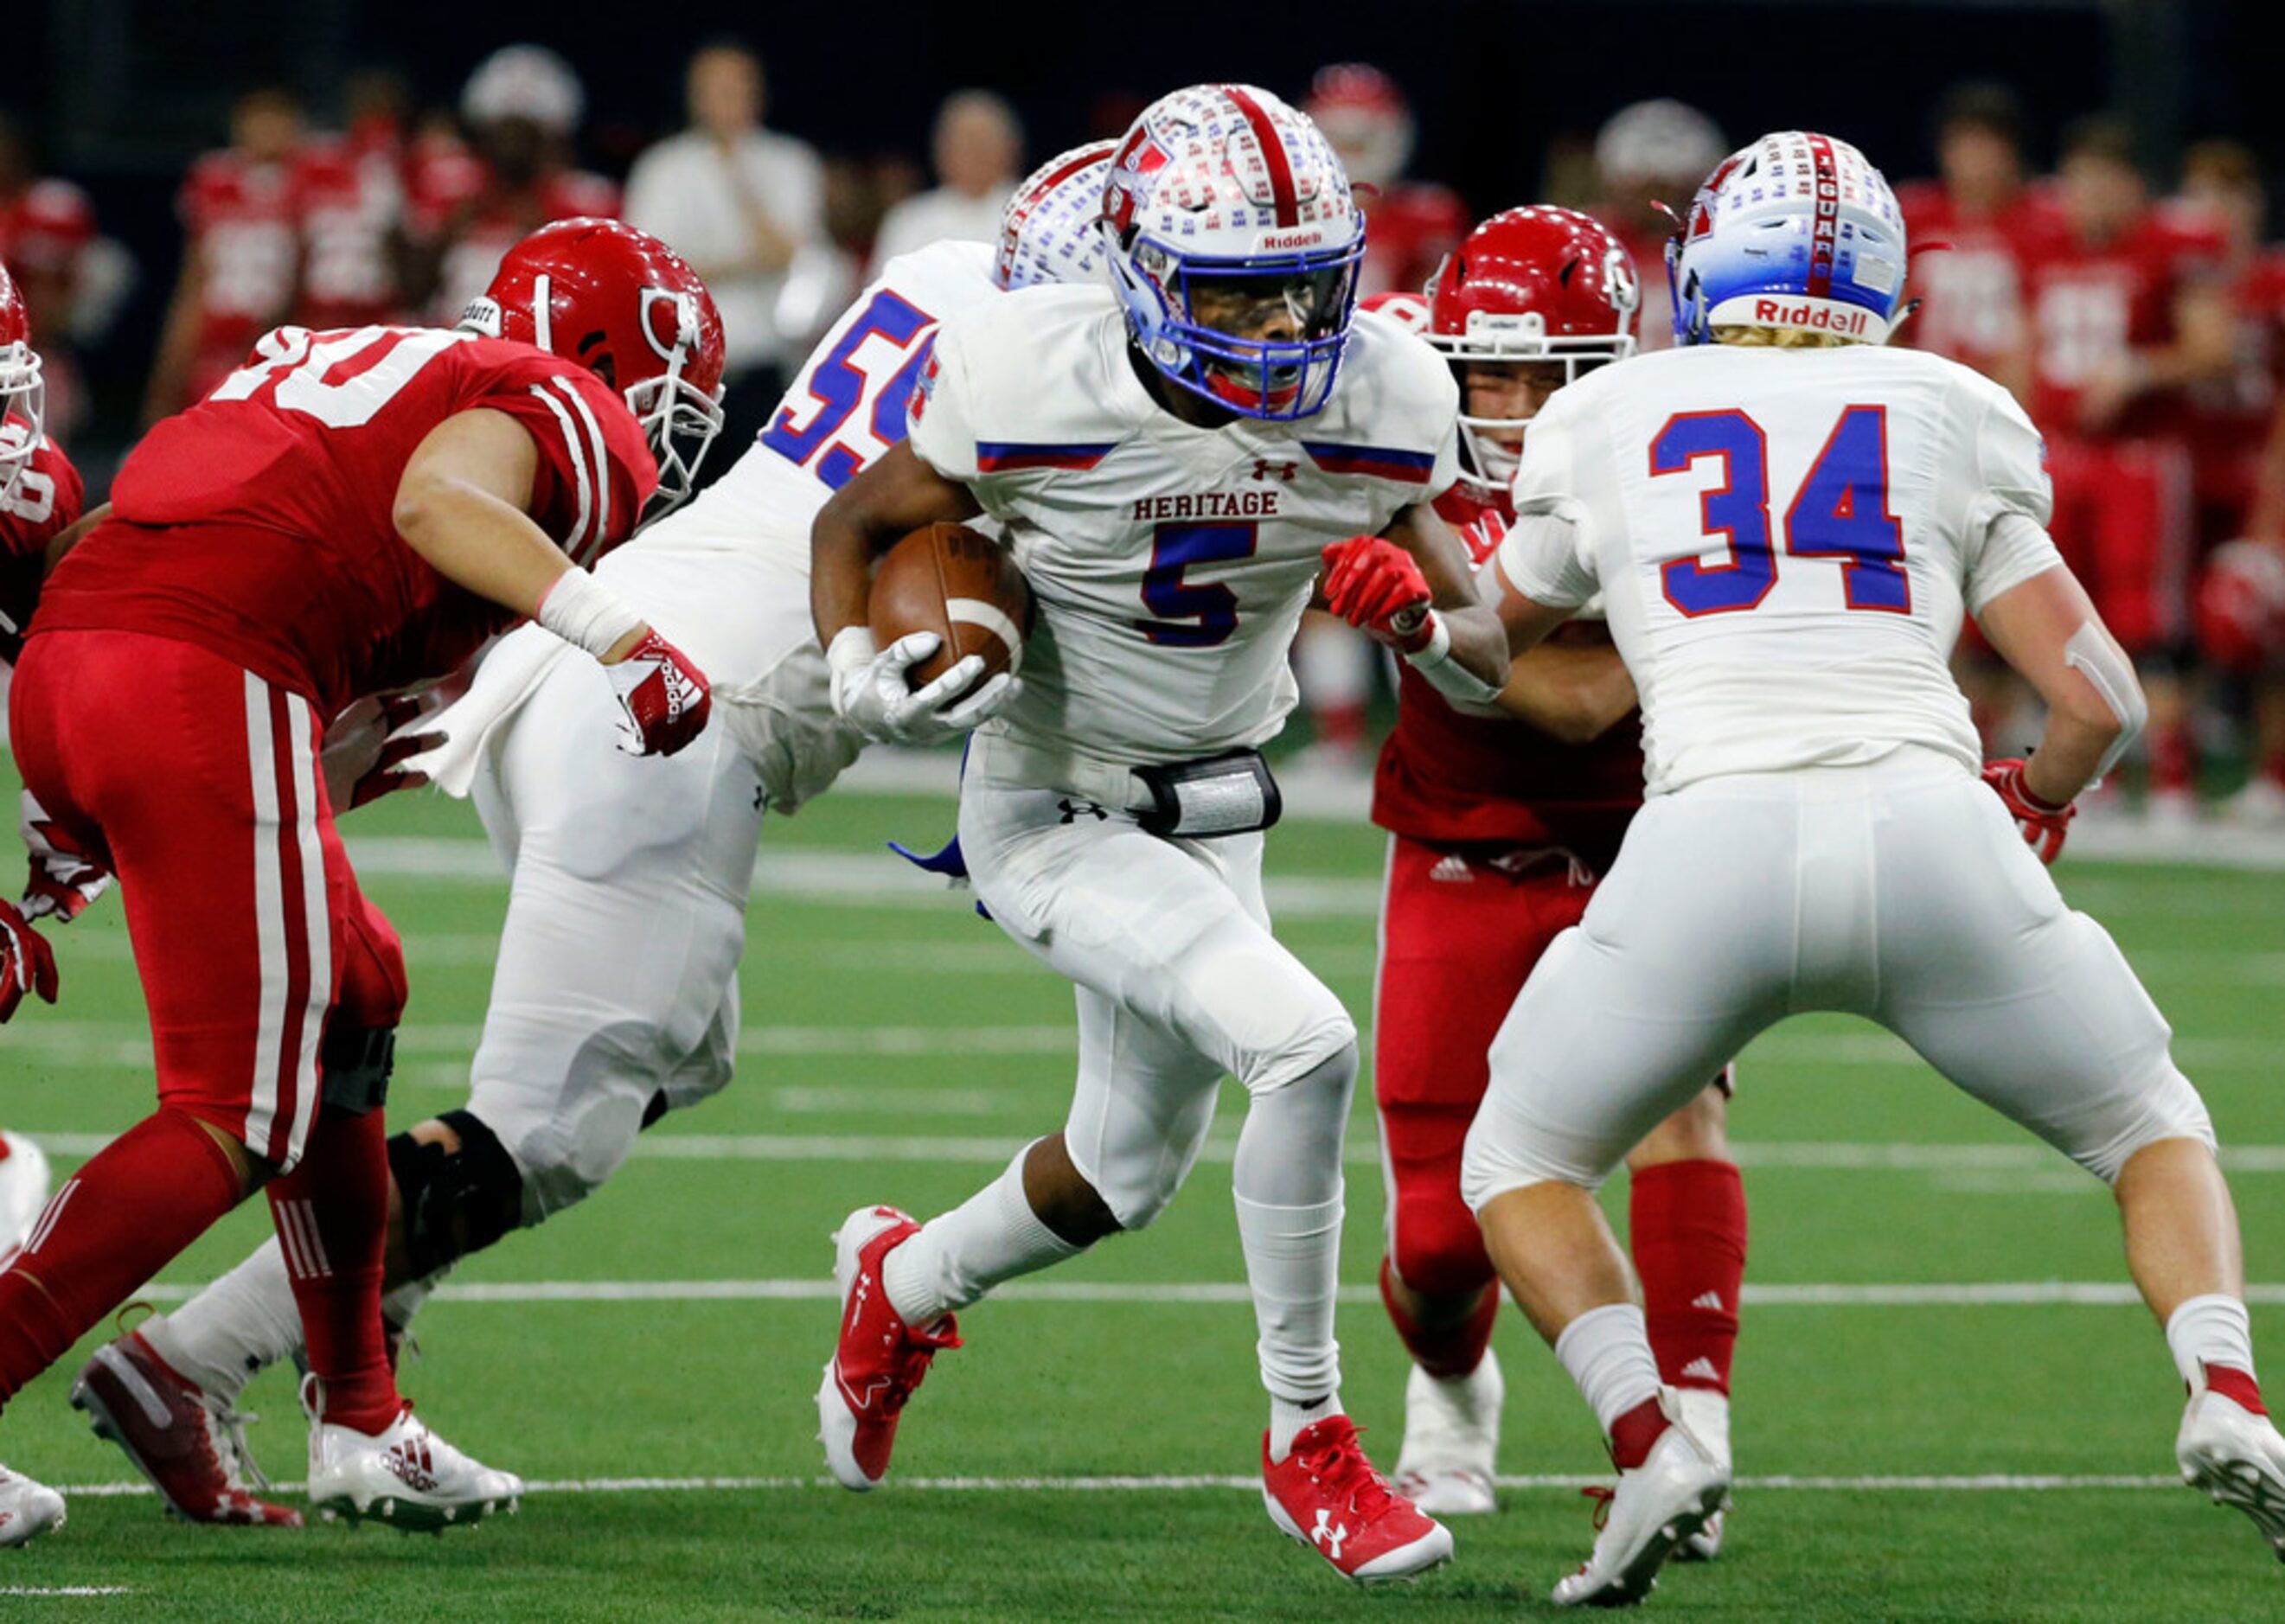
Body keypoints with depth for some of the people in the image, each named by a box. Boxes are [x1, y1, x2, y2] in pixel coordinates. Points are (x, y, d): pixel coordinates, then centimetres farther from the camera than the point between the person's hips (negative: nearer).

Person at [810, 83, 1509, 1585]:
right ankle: (1309, 1444, -11)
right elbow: (857, 524, -7)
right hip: (1053, 816, -6)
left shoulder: (1373, 405, -15)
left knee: (1132, 1169, 22)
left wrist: (1422, 619, -27)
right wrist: (860, 678, -26)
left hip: (1213, 813, 6)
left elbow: (1491, 657, -4)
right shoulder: (1033, 389, -25)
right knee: (1304, 1048, -26)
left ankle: (904, 1285, 54)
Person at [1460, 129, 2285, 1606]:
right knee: (2155, 1133, 23)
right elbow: (2099, 704, 14)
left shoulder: (1606, 425, 18)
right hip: (1933, 843, 1)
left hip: (1713, 851, -1)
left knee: (1523, 1164, 22)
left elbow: (1507, 639, 35)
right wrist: (2039, 800, 34)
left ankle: (1650, 1443, -3)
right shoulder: (1955, 419, 18)